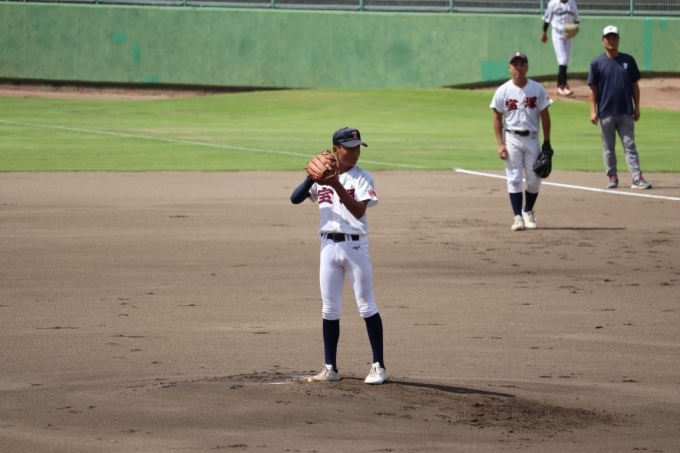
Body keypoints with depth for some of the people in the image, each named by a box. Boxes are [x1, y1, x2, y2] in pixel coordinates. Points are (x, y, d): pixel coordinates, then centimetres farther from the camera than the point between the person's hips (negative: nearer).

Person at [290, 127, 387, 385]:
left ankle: (378, 366, 3)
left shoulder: (362, 178, -4)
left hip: (355, 245, -4)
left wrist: (337, 186, -26)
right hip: (329, 246, 4)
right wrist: (312, 177, -17)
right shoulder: (321, 178, 6)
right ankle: (330, 368, 14)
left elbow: (358, 210, -17)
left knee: (366, 306, -1)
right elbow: (295, 199, -3)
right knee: (330, 309, 7)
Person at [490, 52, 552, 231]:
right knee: (514, 178, -4)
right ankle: (518, 216, -2)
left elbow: (544, 115, 3)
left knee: (534, 179, 3)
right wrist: (500, 144, -7)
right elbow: (497, 118, 1)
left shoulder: (537, 89, 0)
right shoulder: (503, 91, -2)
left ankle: (528, 212, 25)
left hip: (531, 138, 1)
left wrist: (547, 143, 0)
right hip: (511, 138, -1)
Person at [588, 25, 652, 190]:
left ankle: (637, 177, -9)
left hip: (626, 113, 1)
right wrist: (593, 111, -8)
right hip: (606, 113, -1)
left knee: (630, 145, -4)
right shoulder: (597, 63, 1)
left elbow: (634, 85, 9)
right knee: (608, 147, 6)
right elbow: (593, 89, -1)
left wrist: (637, 108, 4)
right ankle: (612, 176, 14)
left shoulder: (628, 60, 5)